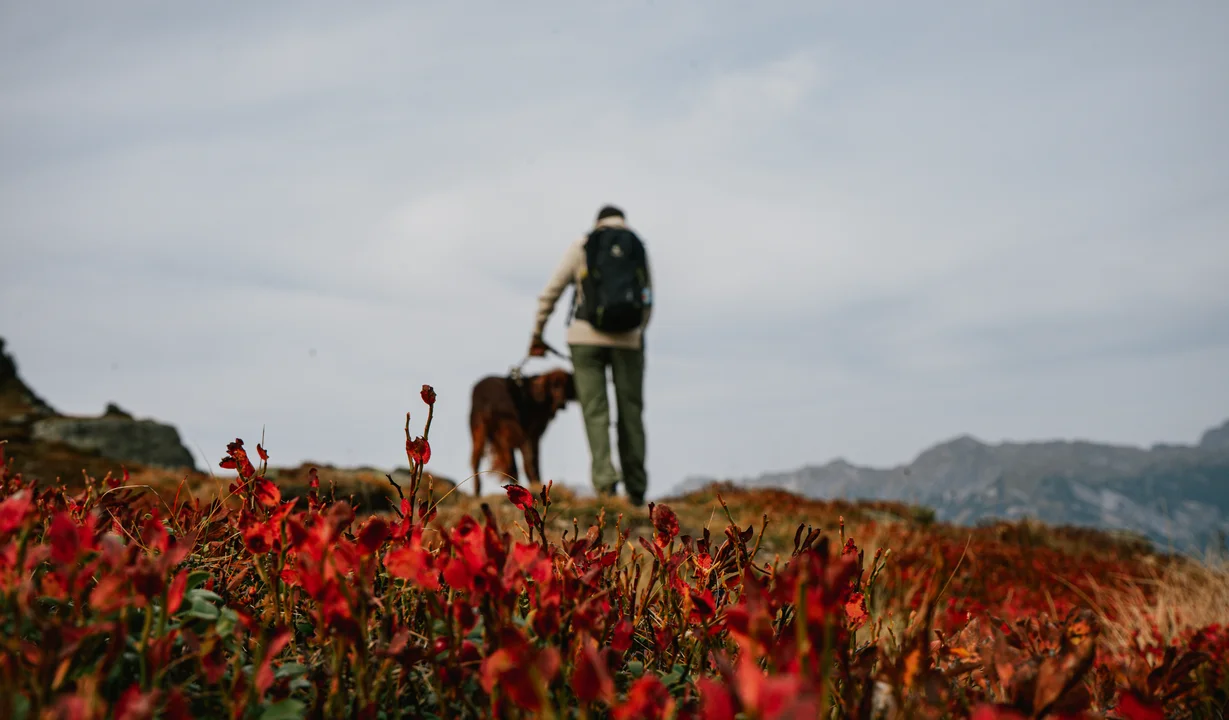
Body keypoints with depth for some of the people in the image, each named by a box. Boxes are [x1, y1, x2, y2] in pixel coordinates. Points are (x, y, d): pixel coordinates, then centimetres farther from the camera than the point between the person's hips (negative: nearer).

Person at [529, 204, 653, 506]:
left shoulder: (581, 246, 6)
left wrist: (537, 334, 16)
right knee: (630, 411, 8)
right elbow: (647, 302, 11)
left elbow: (550, 292, 6)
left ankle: (604, 475, -18)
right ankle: (636, 489, 11)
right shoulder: (638, 248, 10)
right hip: (628, 339, 1)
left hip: (586, 337, -1)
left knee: (595, 409, -1)